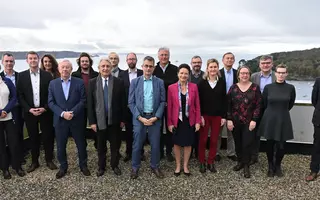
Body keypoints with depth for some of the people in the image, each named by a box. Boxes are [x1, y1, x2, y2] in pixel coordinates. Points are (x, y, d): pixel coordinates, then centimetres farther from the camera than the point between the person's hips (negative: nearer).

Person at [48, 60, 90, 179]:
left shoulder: (79, 83, -2)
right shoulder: (53, 83, 4)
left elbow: (83, 100, -7)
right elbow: (51, 102, -1)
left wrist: (72, 112, -18)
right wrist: (62, 113, -15)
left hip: (77, 120, -1)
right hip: (60, 120, 1)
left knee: (81, 144, 10)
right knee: (60, 146, 11)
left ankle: (83, 165, 29)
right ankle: (63, 167, 31)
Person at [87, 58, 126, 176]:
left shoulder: (118, 82, -3)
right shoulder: (92, 82, -2)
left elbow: (123, 102, -2)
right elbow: (90, 103, -3)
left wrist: (122, 119, -2)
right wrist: (92, 121, -7)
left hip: (114, 119, 0)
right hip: (99, 120, 0)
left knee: (115, 145, 13)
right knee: (101, 146, 14)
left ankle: (115, 165, 32)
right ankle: (101, 166, 32)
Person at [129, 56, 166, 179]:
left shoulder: (159, 82, 3)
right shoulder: (135, 82, 2)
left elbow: (162, 102, 2)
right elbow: (131, 102, 0)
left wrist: (156, 117, -9)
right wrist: (140, 117, -10)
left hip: (154, 118, 1)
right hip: (139, 117, 0)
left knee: (155, 144, 9)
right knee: (137, 144, 8)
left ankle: (155, 167, 28)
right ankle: (135, 167, 26)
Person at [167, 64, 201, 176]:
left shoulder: (194, 87, -2)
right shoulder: (171, 88, -5)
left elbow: (197, 105, 0)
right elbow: (169, 106, -3)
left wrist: (198, 121, -3)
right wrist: (169, 123, -5)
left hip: (189, 120, 1)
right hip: (176, 120, -1)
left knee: (188, 144, 11)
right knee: (177, 143, 11)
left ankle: (185, 166, 29)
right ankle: (178, 166, 29)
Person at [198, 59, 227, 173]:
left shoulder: (222, 82, 3)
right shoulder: (202, 82, -1)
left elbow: (224, 100, 3)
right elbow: (199, 100, -3)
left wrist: (224, 116, -1)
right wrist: (200, 115, -9)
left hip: (217, 116, 1)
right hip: (204, 115, -1)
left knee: (214, 140, 7)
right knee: (203, 139, 4)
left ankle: (211, 162, 21)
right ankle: (202, 162, 18)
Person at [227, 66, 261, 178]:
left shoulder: (255, 88, -2)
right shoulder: (233, 87, 2)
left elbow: (258, 105, -3)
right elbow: (228, 105, 2)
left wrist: (254, 120, -10)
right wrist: (229, 119, -4)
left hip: (249, 122, -2)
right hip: (235, 121, 2)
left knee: (247, 144, -1)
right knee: (238, 143, 11)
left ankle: (246, 166, 12)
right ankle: (240, 162, 29)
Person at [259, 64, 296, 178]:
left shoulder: (290, 88, -3)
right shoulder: (268, 87, -4)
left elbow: (291, 104, 13)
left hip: (283, 120, 0)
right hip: (269, 120, 0)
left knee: (281, 146, 4)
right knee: (270, 144, 8)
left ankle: (278, 166, 29)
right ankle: (271, 167, 28)